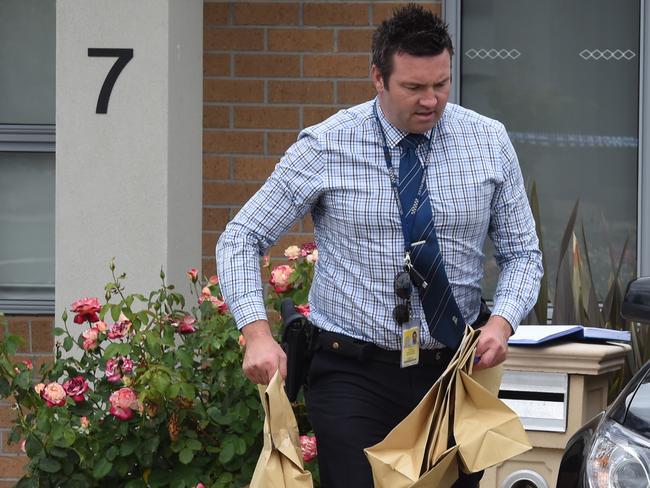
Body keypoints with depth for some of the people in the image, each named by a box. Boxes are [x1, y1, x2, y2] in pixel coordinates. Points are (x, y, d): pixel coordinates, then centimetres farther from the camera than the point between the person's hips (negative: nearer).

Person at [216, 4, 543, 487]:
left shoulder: (489, 143, 1)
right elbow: (241, 240, -3)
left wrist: (502, 321, -13)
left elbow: (521, 251, 8)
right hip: (353, 375, -2)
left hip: (452, 373, 3)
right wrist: (257, 333, -18)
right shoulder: (325, 147, -6)